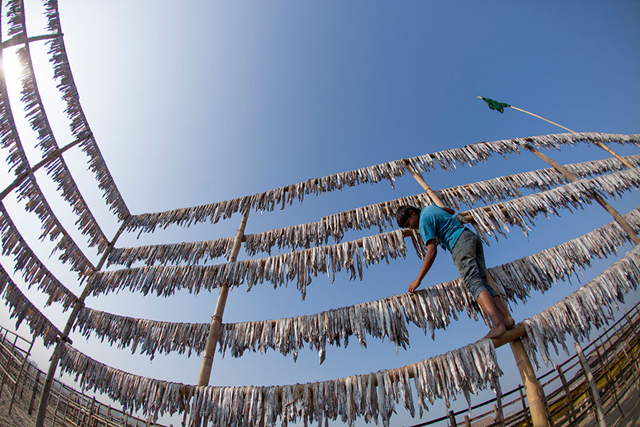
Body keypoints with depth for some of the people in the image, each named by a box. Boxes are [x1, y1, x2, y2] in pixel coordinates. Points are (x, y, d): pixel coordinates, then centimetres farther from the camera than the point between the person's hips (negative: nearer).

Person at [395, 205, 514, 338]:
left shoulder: (424, 222, -4)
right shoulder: (429, 207, 23)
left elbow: (432, 251, -13)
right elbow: (451, 211, 44)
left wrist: (418, 280, -12)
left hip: (460, 243, -9)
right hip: (473, 236, 9)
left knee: (474, 282, -19)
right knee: (481, 281, 1)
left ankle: (497, 323, -31)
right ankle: (506, 317, -11)